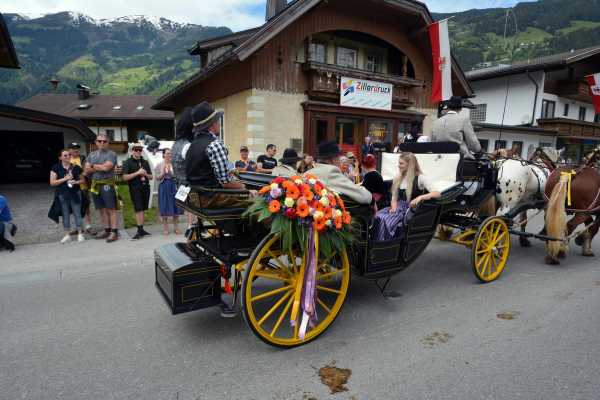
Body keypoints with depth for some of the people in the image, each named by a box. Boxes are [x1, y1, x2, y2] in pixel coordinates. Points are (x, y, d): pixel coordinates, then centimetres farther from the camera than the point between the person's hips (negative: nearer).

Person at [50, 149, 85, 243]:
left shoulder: (76, 167, 4)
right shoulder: (56, 168, 0)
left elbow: (82, 179, 12)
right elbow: (52, 182, -4)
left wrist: (76, 182, -9)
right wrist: (65, 178, -14)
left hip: (75, 193, 0)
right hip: (62, 194, 0)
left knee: (77, 213, 3)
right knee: (65, 214, 8)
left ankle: (80, 234, 12)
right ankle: (67, 235, 18)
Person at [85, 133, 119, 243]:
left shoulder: (111, 154, -3)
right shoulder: (91, 155, 15)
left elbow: (106, 167, -16)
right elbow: (87, 170, 7)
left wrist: (93, 166, -1)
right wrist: (100, 167, -8)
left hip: (107, 184, -6)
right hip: (95, 185, 6)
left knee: (111, 209, -5)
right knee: (102, 209, 10)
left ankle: (114, 232, -3)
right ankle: (107, 231, 17)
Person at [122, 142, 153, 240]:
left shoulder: (145, 162, 16)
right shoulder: (128, 162, 1)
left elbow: (151, 177, 18)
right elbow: (125, 177, -8)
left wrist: (145, 174, -4)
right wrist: (137, 173, -15)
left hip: (145, 187, 5)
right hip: (135, 188, -5)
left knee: (142, 209, 7)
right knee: (139, 209, -10)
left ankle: (141, 229, 12)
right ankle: (140, 230, -7)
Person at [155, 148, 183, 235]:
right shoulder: (159, 165, 3)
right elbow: (158, 178, 1)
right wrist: (163, 172, -15)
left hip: (173, 186, 1)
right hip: (164, 186, -1)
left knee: (176, 206, 2)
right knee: (165, 207, 2)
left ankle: (176, 227, 13)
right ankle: (165, 228, 12)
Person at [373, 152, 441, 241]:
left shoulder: (420, 178, -4)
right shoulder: (397, 178, 15)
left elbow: (437, 194, -15)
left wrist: (420, 197, -31)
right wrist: (394, 206, -7)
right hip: (398, 208, 5)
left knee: (386, 220, -31)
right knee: (378, 217, -26)